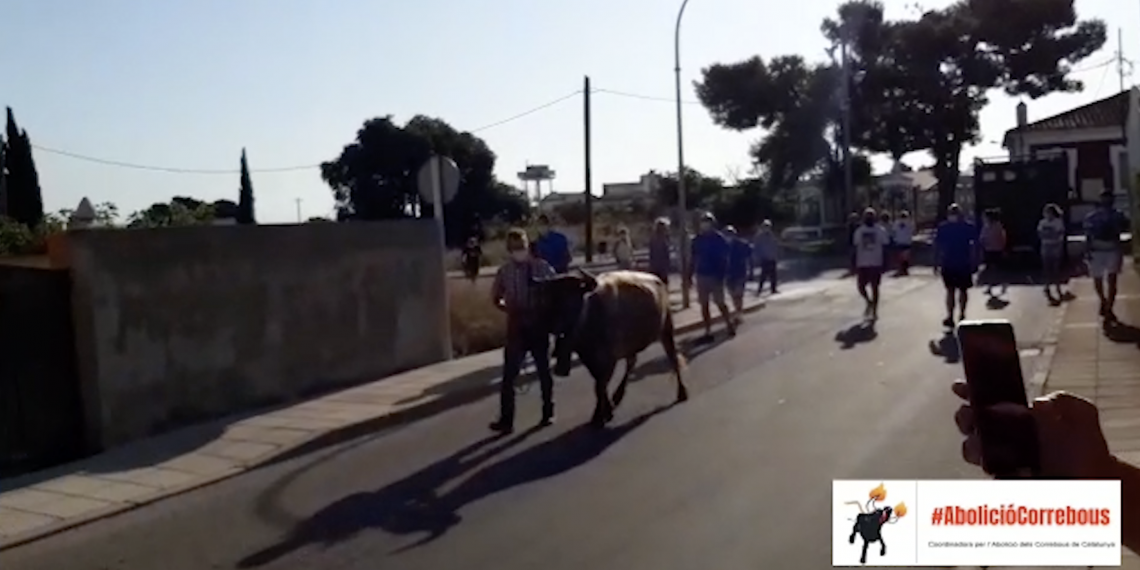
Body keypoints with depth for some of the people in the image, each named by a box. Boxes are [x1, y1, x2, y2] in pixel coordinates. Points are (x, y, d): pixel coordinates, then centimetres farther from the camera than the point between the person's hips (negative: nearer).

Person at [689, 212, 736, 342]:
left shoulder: (719, 238, -7)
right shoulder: (697, 239, 7)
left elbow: (724, 259, -9)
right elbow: (694, 259, 10)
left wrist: (722, 275, -16)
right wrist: (690, 275, 6)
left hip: (715, 275, -5)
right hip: (701, 275, 5)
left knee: (720, 303, 0)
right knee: (704, 305, 5)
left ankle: (730, 325, 20)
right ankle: (708, 332, 10)